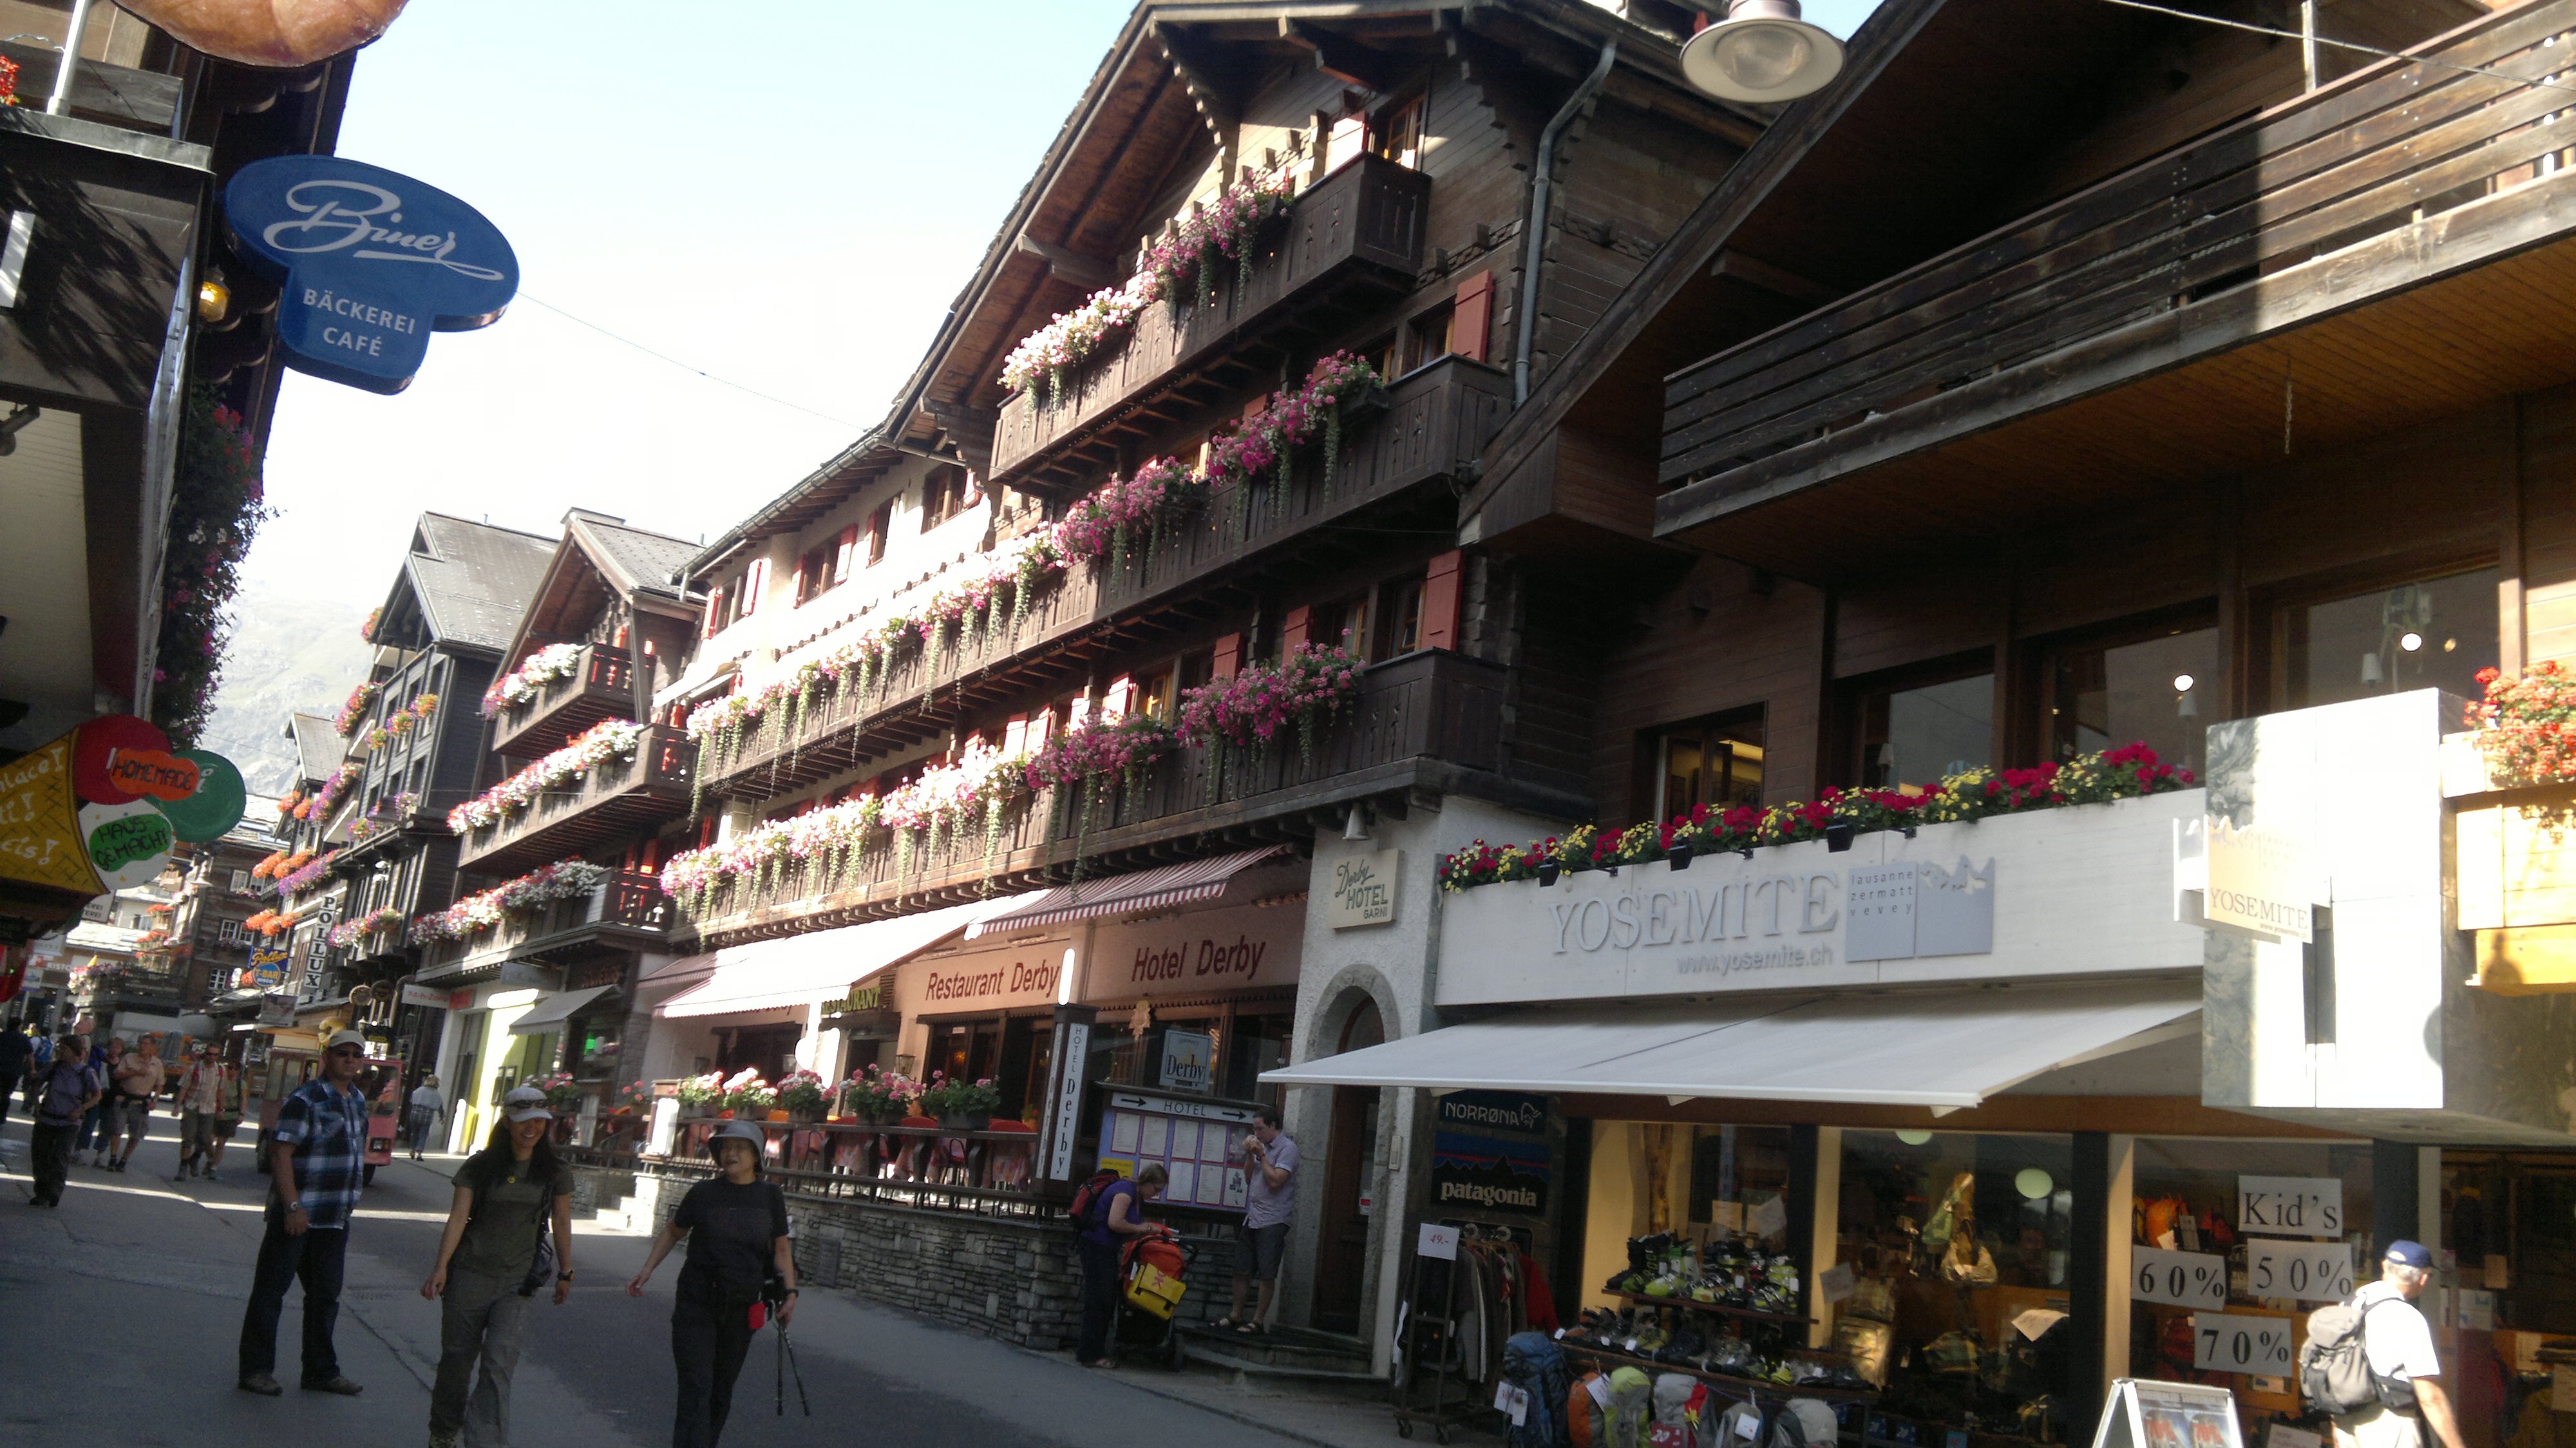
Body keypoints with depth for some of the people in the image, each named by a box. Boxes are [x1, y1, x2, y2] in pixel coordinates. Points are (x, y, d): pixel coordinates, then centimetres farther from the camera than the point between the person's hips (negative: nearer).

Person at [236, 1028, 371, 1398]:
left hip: (335, 1218, 8)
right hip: (296, 1215, -8)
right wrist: (293, 1207, -23)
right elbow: (281, 1153, -19)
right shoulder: (305, 1100, -13)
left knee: (326, 1295, 13)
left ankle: (321, 1371, 22)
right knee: (270, 1291, 3)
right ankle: (255, 1370, 12)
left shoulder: (358, 1101, 12)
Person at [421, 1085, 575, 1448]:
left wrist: (565, 1273, 16)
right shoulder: (479, 1167, -1)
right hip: (469, 1275, 0)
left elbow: (561, 1223, 12)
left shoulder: (556, 1173, 3)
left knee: (500, 1363, -13)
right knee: (457, 1359, 10)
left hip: (517, 1282, 0)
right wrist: (441, 1267, -15)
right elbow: (458, 1217, -6)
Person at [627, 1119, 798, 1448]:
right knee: (696, 1390, -11)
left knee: (721, 1392, 12)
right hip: (696, 1305, -2)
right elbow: (673, 1232, 13)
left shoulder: (770, 1196, 1)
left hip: (741, 1309, 2)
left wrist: (789, 1291, -2)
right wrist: (647, 1270, 5)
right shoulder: (704, 1193, -2)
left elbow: (781, 1248, 8)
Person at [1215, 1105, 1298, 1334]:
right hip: (1252, 1218, 8)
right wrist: (1250, 1154, 3)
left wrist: (1261, 1155, -11)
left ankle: (1258, 1321, 2)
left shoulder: (1287, 1149, -9)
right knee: (1241, 1270, 9)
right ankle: (1236, 1316, 17)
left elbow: (1276, 1181, -18)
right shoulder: (1262, 1146, 14)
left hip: (1273, 1221, -8)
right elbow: (1249, 1179, 16)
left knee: (1267, 1275, -3)